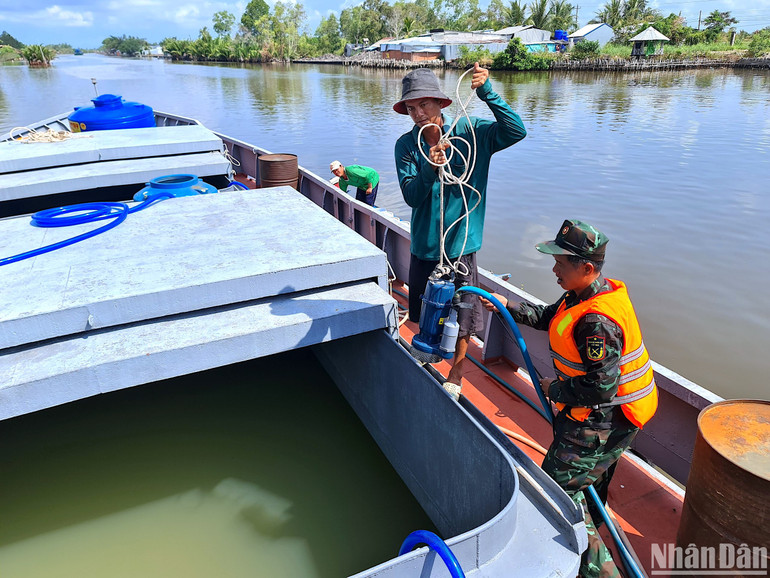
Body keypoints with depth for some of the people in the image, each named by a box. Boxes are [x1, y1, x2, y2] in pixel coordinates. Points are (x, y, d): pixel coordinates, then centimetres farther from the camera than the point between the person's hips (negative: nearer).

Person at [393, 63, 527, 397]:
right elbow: (411, 196, -12)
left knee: (463, 320, 9)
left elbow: (516, 131, -22)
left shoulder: (470, 132, -8)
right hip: (423, 246, 2)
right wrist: (429, 169, -30)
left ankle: (455, 377, 33)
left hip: (460, 245, -2)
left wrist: (487, 93, -30)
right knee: (424, 318, 18)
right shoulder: (406, 145, -3)